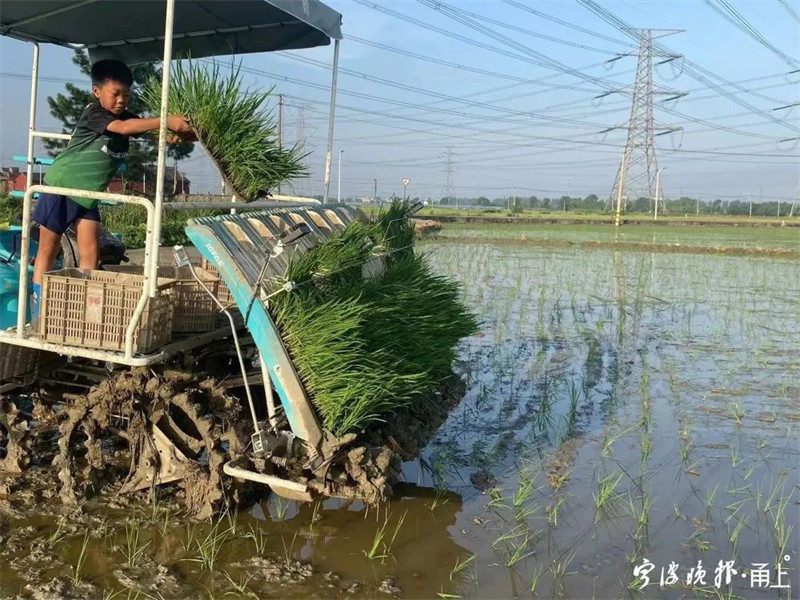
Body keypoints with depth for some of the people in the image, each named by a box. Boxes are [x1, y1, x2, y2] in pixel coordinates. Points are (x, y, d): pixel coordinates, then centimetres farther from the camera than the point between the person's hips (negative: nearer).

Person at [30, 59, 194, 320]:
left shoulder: (125, 116, 2)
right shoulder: (93, 113, -20)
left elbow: (150, 129, -6)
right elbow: (123, 128, -36)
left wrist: (181, 131, -26)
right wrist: (166, 121, -43)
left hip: (88, 195, 6)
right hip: (60, 188, -6)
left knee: (90, 253, -3)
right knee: (48, 250, 3)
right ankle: (38, 313, 10)